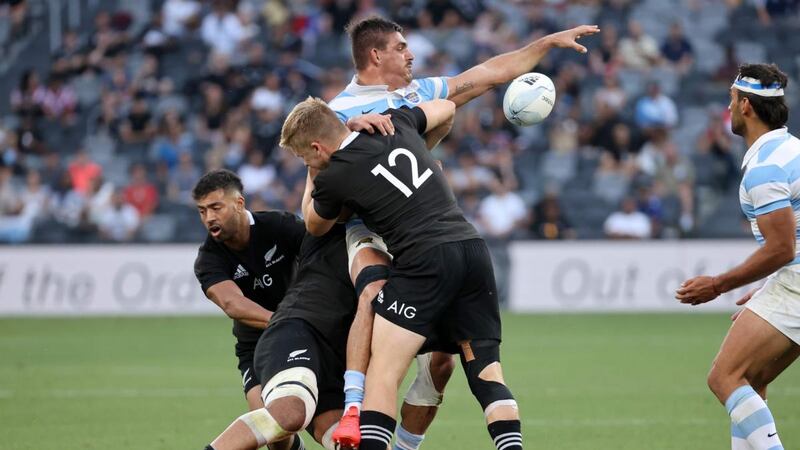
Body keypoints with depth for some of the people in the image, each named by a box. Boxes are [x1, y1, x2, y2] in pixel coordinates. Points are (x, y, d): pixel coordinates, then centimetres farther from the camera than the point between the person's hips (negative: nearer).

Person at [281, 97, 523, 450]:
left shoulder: (332, 178, 1)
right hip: (472, 246, 6)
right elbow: (446, 109, 36)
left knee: (383, 371, -5)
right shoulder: (397, 123, 14)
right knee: (486, 370, 8)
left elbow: (314, 226, 24)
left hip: (424, 260, -6)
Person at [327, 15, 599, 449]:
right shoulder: (343, 108, 0)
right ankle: (352, 412, -48)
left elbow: (490, 73, 22)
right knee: (376, 292, -40)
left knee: (440, 360, -1)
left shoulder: (421, 92, 18)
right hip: (370, 236, -6)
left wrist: (550, 42, 21)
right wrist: (354, 126, -35)